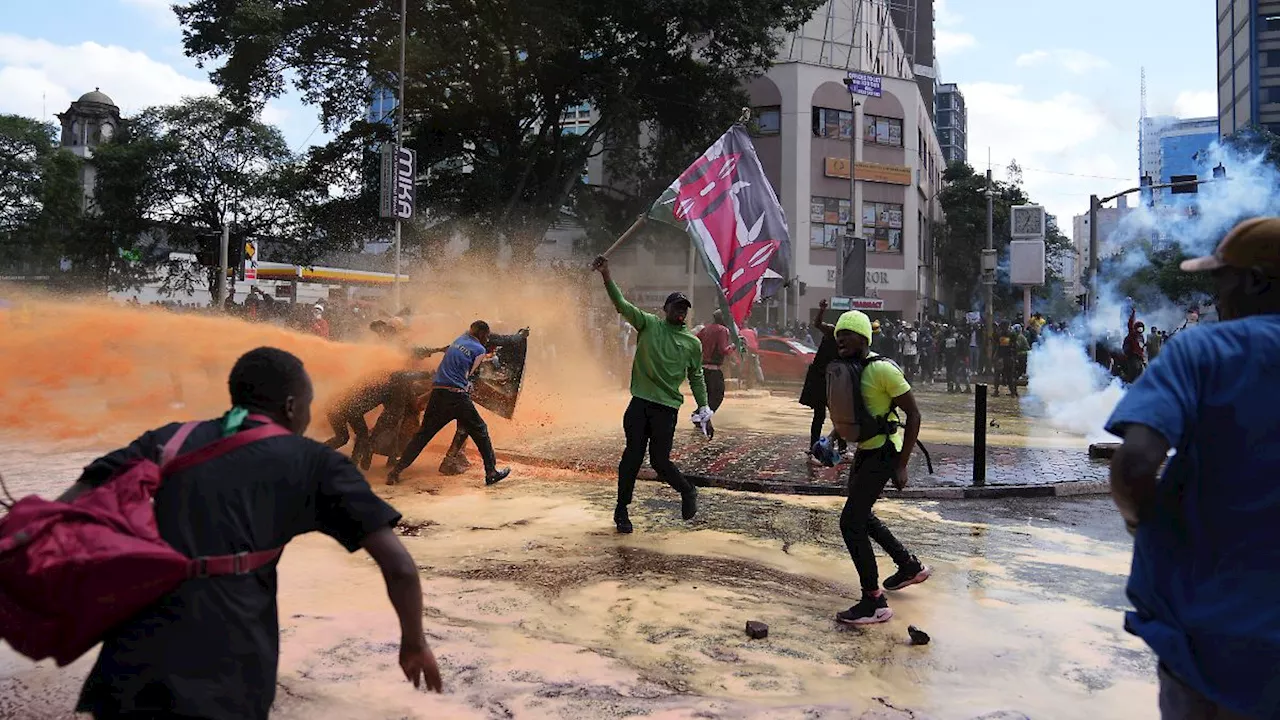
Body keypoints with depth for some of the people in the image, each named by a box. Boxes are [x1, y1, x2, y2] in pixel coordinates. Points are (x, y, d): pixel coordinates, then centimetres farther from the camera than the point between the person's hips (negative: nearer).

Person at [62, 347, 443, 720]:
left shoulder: (169, 439, 16)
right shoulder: (313, 463, 7)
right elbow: (399, 566, 3)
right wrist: (414, 642, 15)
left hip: (129, 670, 3)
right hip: (225, 683, -3)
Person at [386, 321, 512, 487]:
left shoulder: (459, 340, 19)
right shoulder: (479, 350, 1)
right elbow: (468, 373, 5)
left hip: (437, 393, 6)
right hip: (457, 396, -6)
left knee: (423, 434, 11)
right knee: (480, 431, 9)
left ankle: (396, 471, 7)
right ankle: (491, 472, 9)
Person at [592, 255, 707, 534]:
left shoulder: (693, 343, 7)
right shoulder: (648, 324, 3)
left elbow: (696, 377, 16)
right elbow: (622, 305, -9)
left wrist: (703, 406, 6)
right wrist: (606, 276, -23)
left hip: (667, 408, 0)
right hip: (639, 403, 0)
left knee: (659, 460, -3)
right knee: (633, 455, 0)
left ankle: (688, 492, 27)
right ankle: (621, 510, 15)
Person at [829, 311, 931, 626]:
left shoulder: (882, 369, -20)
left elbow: (914, 414, -17)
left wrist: (902, 465, -18)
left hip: (883, 454, -9)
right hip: (865, 450, 9)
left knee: (850, 522, -10)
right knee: (861, 516, 22)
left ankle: (874, 602, -1)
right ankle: (910, 567, 40)